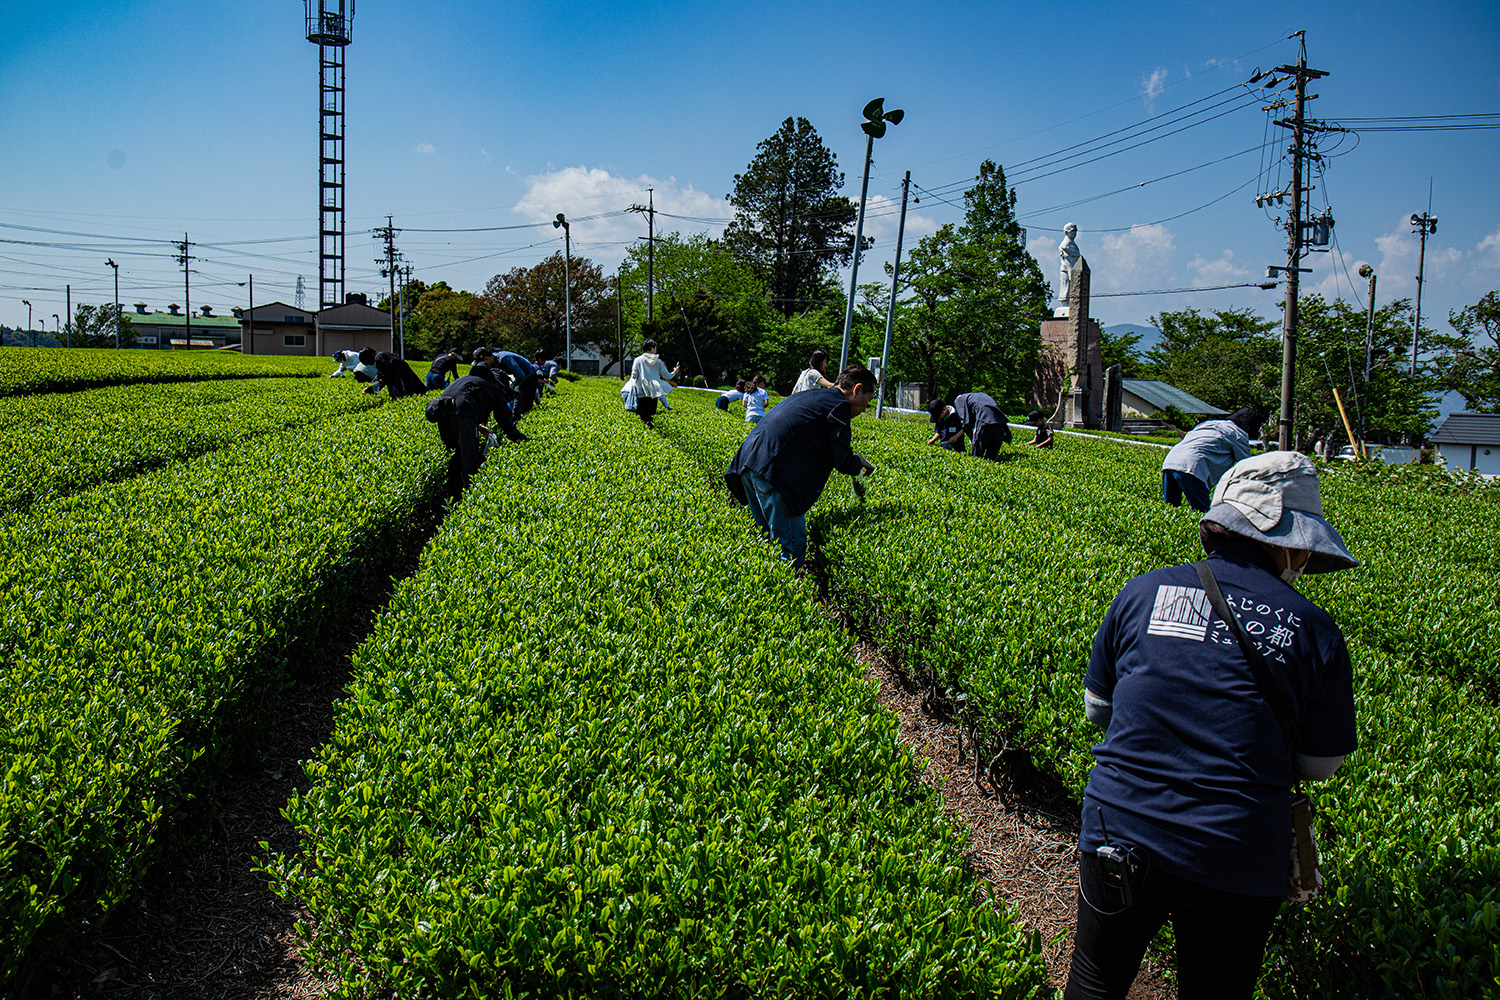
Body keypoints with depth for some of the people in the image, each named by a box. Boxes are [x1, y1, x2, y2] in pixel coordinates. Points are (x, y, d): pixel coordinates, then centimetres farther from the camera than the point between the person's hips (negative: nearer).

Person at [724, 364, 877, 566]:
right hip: (773, 471, -10)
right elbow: (844, 463, -5)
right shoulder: (839, 406, -1)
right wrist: (858, 461, 17)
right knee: (792, 544, -5)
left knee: (769, 535, 19)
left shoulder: (811, 395, 26)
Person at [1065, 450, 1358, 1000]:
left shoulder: (1143, 592, -4)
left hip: (1121, 832, 1)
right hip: (1238, 862, 0)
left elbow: (1097, 708, 8)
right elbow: (1320, 765, 4)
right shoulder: (1315, 633, -7)